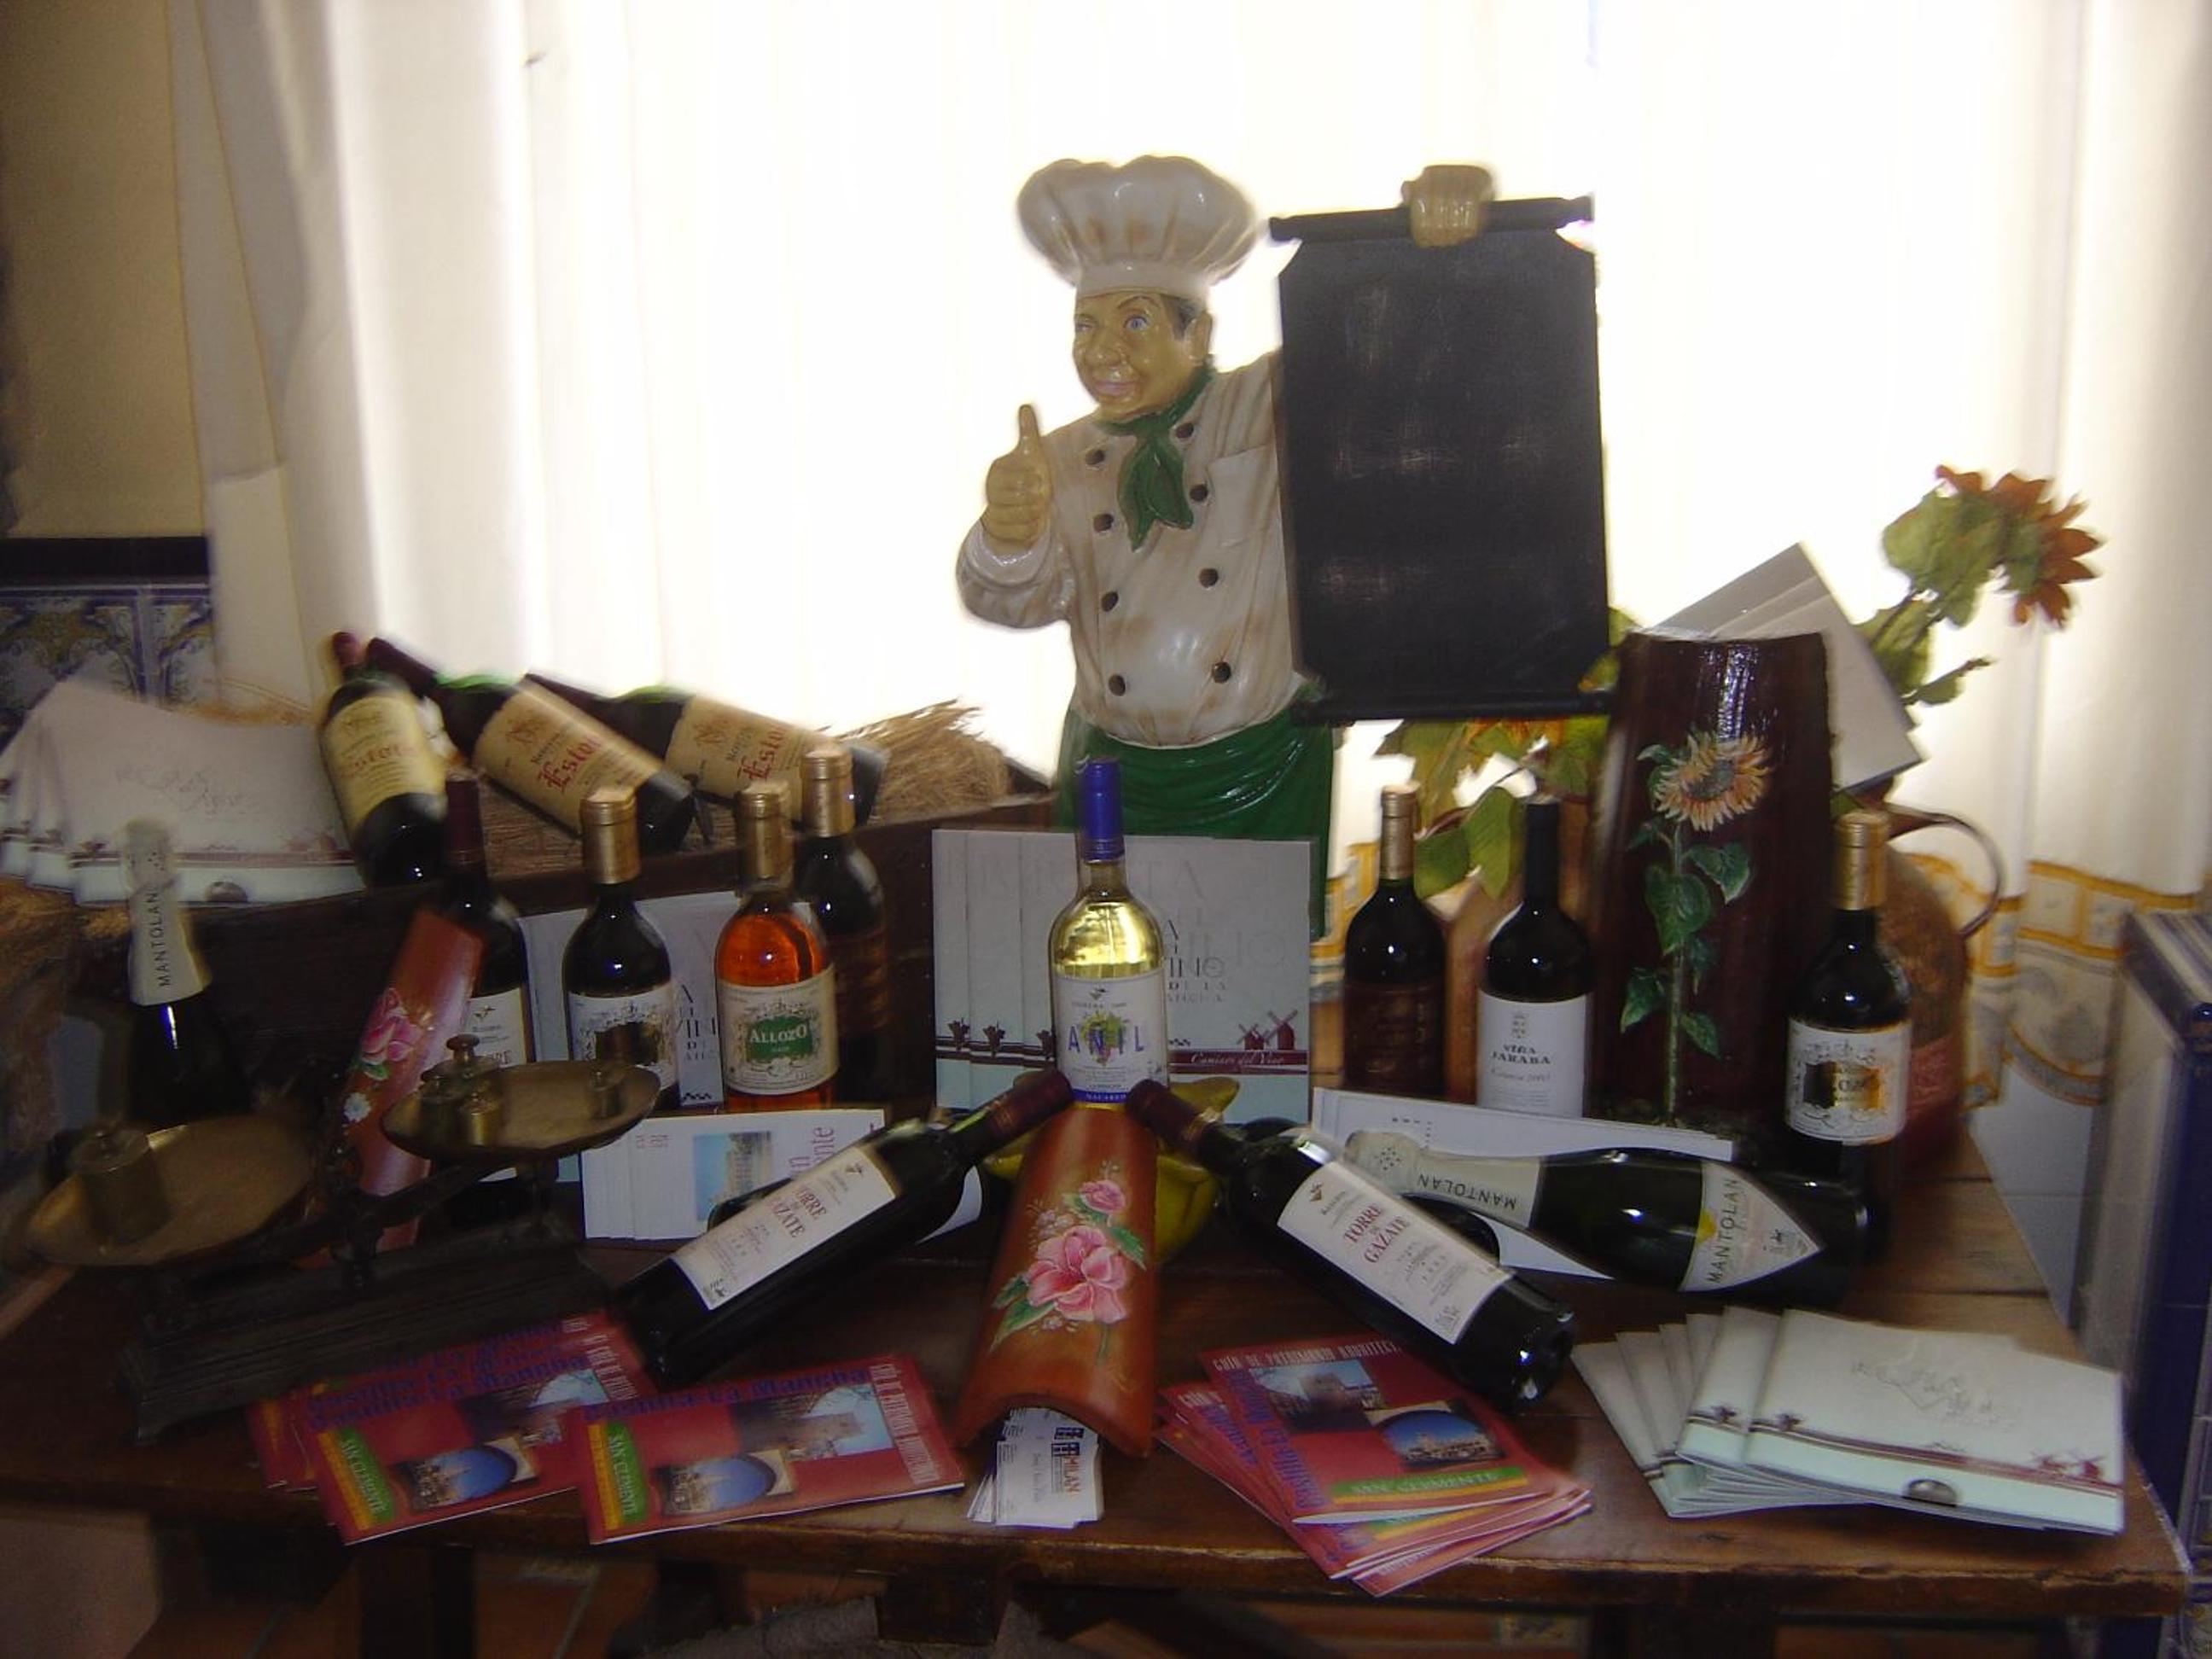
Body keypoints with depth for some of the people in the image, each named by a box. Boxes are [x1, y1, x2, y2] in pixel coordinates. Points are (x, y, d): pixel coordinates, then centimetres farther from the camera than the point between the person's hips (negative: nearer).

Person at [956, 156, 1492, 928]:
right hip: (1113, 783, 3)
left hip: (1261, 779, -3)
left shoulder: (1276, 411, 0)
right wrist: (1009, 535, -28)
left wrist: (1442, 204, -28)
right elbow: (1015, 599, -3)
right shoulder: (1062, 460, 8)